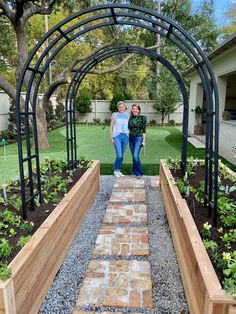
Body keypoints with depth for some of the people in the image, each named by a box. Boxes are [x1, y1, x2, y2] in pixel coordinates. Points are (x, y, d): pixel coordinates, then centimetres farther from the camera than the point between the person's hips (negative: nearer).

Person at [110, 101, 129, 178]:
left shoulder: (127, 115, 10)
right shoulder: (115, 115, 1)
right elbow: (111, 127, 1)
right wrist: (111, 138, -5)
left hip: (125, 136, 4)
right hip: (117, 136, -4)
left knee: (122, 155, 9)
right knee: (119, 155, -11)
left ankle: (119, 171, 22)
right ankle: (115, 170, 10)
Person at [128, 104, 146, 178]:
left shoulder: (142, 118, -4)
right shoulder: (131, 118, 8)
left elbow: (144, 130, -6)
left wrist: (144, 140, -9)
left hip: (138, 138, -5)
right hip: (131, 138, 5)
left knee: (136, 156, -15)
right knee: (133, 156, 10)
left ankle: (139, 173, -5)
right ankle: (135, 171, 21)